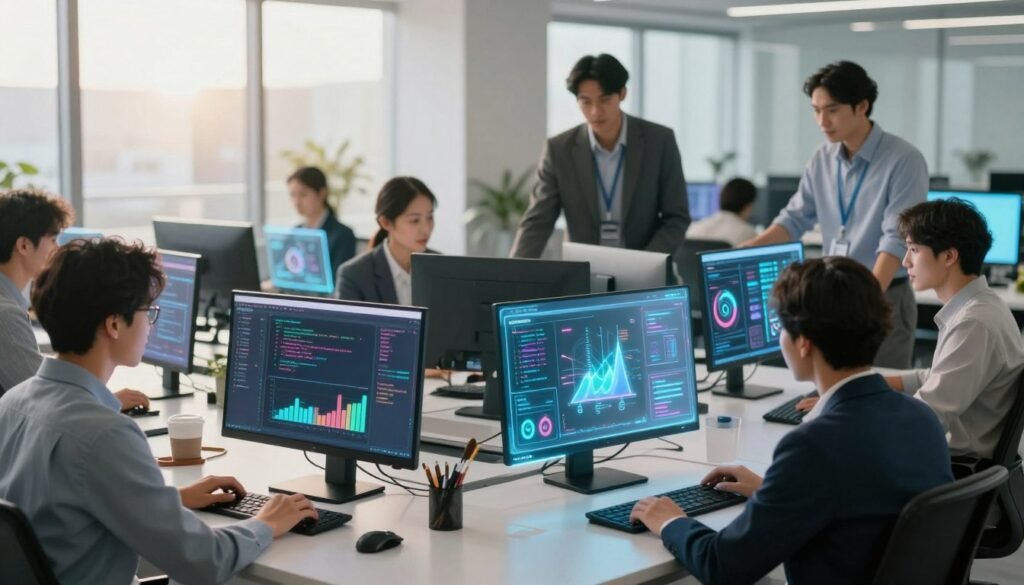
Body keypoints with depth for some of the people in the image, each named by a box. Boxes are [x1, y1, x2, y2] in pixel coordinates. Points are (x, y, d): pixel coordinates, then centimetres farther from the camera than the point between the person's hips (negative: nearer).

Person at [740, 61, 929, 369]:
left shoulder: (904, 160, -14)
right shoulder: (822, 159, 6)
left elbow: (896, 239, -21)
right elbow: (795, 218, 11)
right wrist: (743, 250, -5)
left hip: (885, 298, -6)